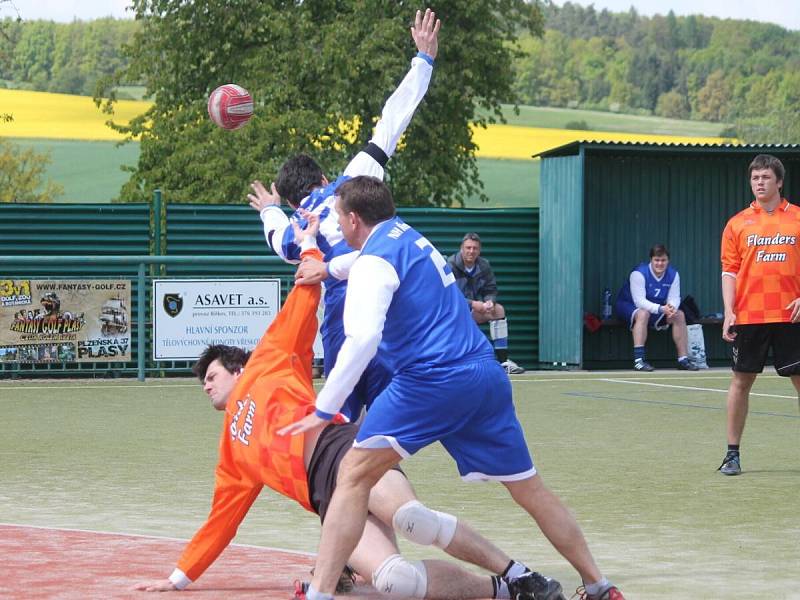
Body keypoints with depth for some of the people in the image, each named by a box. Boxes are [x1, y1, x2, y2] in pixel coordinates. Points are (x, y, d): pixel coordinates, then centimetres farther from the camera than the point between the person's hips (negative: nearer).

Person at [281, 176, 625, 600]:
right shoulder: (408, 236, 19)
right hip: (488, 375, 8)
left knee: (354, 476, -4)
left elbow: (363, 339, -20)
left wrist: (324, 410, -20)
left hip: (434, 379, -8)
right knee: (530, 490, 15)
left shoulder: (374, 261, -5)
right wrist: (329, 270, 50)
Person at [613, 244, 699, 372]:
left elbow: (674, 298, -10)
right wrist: (660, 309, -43)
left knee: (679, 315, -10)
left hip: (656, 308, 6)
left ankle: (683, 359, -7)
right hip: (628, 306, -6)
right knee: (643, 313, -38)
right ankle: (638, 360, -42)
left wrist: (672, 308, -35)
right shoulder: (639, 274, -25)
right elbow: (639, 301, -31)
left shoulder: (673, 274, -6)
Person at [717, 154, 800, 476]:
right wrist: (729, 312, -5)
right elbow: (729, 270, 4)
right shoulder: (738, 223, 6)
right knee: (741, 380, 3)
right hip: (748, 315, 0)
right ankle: (732, 453, 10)